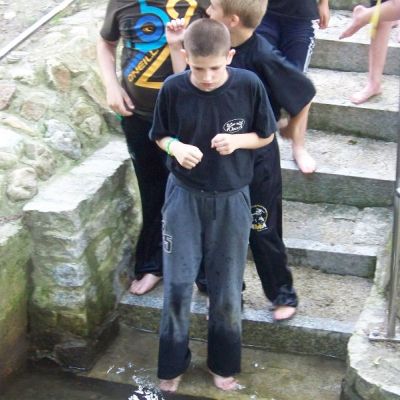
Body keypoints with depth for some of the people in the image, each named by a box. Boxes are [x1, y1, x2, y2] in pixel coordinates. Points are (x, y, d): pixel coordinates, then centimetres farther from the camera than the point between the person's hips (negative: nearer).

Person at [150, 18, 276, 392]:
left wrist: (237, 141, -20)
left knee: (226, 287, 9)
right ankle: (172, 364, 22)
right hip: (184, 196, 0)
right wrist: (176, 148, -19)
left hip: (231, 200, 0)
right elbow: (160, 136, 3)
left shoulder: (249, 85, -13)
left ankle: (223, 364, 30)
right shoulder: (173, 89, -12)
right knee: (177, 284, 2)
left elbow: (266, 135, 0)